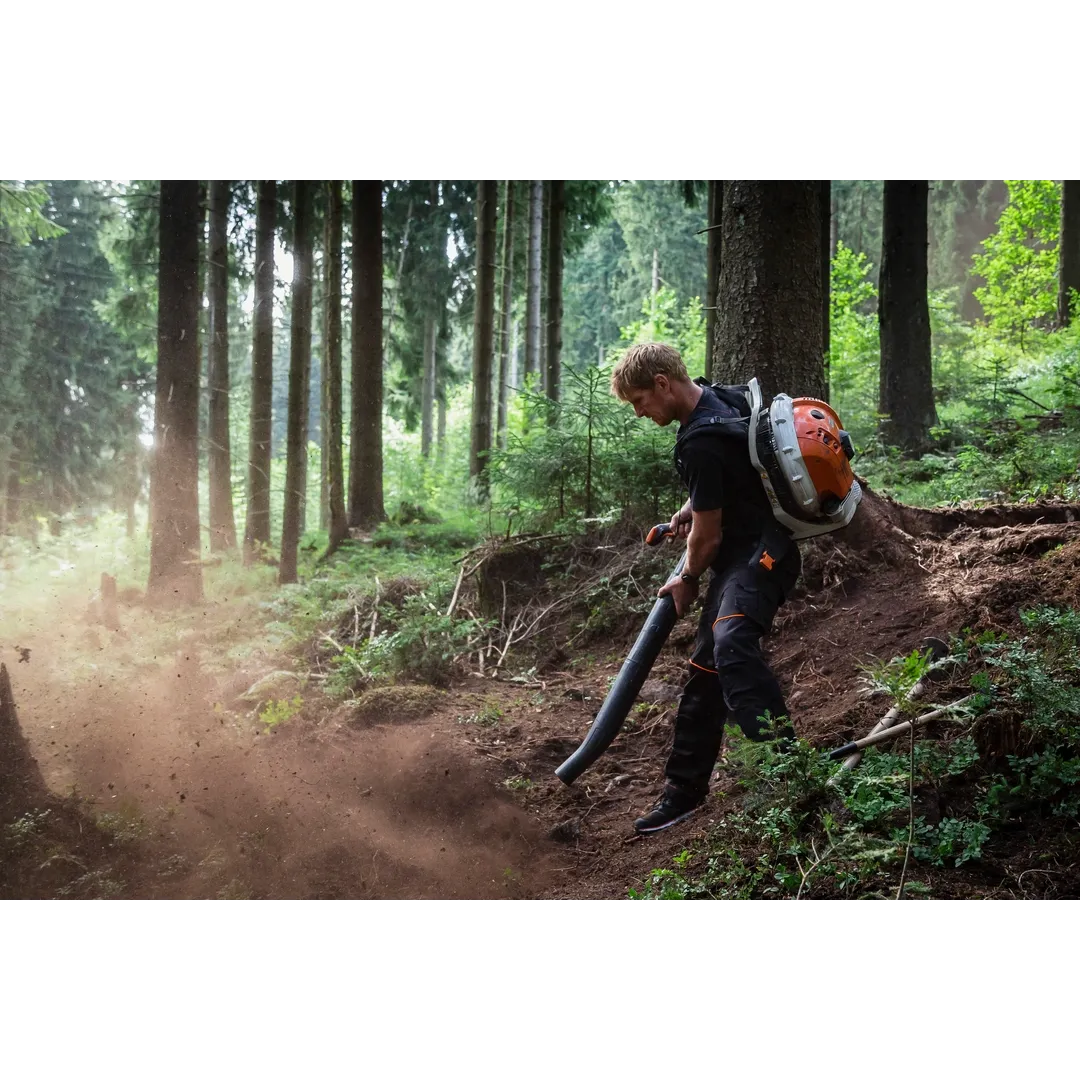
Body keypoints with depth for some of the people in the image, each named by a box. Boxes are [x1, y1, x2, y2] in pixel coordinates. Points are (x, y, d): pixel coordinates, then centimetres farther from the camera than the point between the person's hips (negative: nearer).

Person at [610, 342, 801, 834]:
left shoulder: (700, 443, -24)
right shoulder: (716, 398, 7)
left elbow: (707, 536, -16)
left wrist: (688, 580, 3)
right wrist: (691, 508, 15)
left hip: (759, 554, -10)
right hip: (743, 555, 10)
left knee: (731, 646, -35)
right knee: (706, 666, 12)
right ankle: (684, 789, 22)